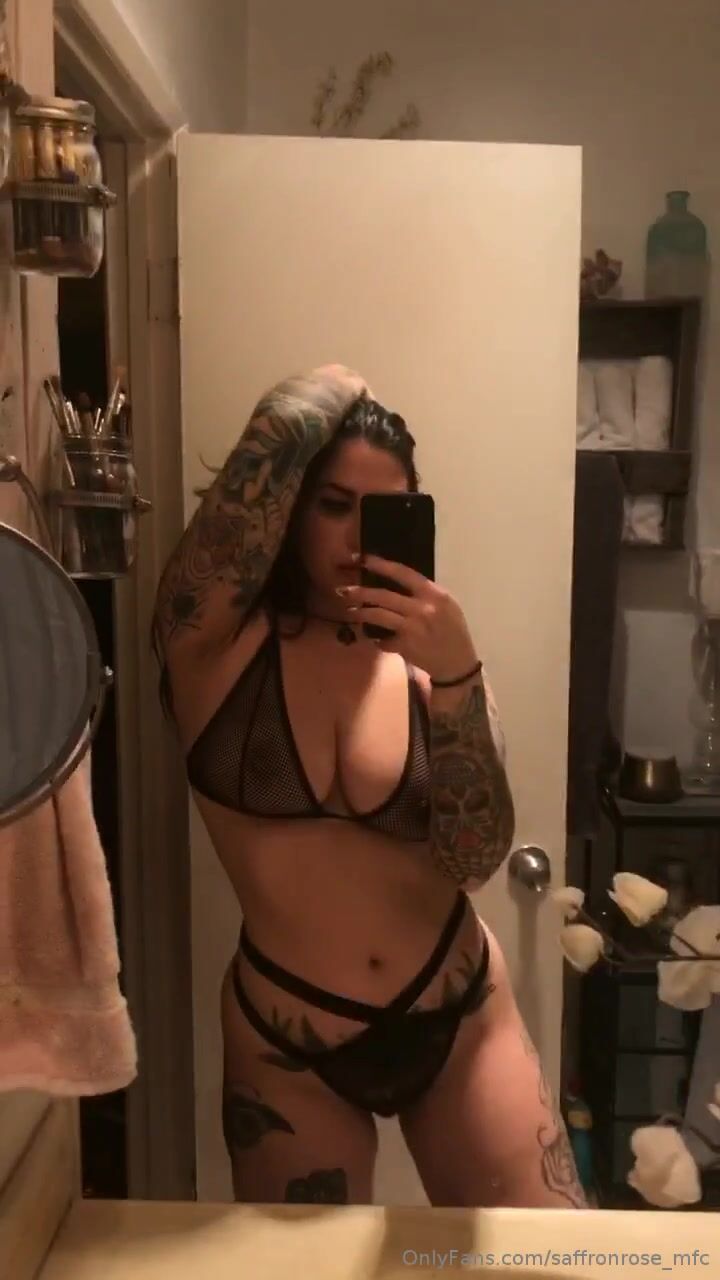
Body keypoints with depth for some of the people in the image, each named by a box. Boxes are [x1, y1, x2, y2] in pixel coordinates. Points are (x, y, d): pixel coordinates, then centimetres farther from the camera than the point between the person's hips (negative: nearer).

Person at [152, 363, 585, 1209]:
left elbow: (476, 861, -16)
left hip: (460, 1020, 2)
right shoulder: (216, 636, -12)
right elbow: (286, 427, -24)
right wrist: (340, 390, -3)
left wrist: (454, 676, -28)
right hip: (285, 1049, -1)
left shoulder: (428, 652, -6)